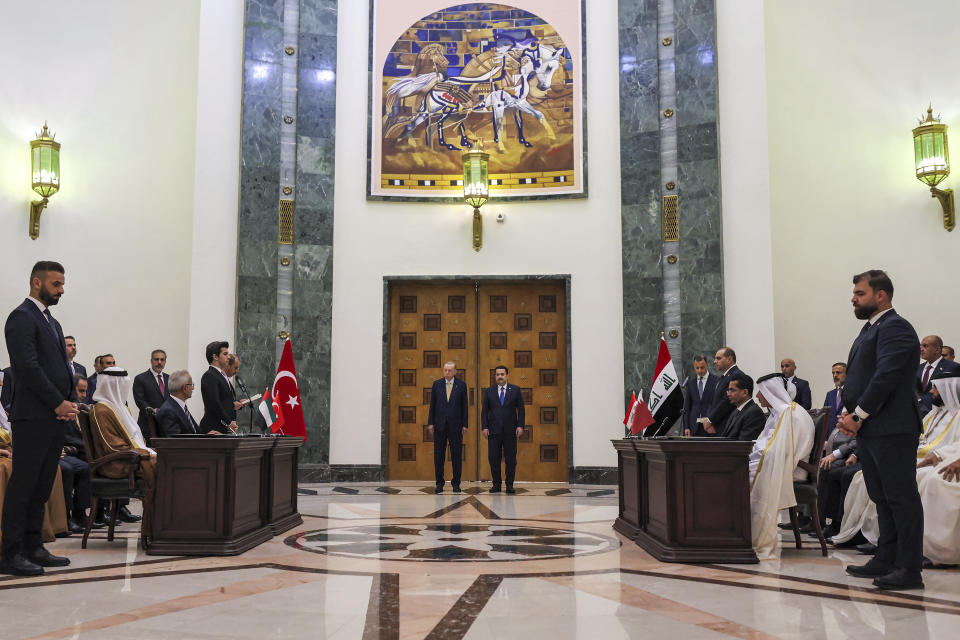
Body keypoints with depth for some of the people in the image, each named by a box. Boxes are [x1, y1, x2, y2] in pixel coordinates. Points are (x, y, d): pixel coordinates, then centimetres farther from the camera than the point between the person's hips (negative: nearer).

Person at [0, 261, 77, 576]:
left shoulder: (52, 322, 21)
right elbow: (28, 367, -16)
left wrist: (67, 402, 3)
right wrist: (58, 403, -14)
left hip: (55, 418, 9)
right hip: (33, 417, -9)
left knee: (41, 487, 11)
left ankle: (33, 548, 18)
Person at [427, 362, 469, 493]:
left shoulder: (461, 385, 2)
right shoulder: (437, 384, 6)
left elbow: (464, 406, 3)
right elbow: (432, 404, 7)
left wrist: (464, 424, -2)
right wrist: (430, 422, 2)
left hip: (455, 425, -1)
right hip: (439, 425, 1)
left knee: (456, 456, 2)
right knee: (438, 456, 3)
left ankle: (456, 483, 11)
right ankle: (439, 483, 11)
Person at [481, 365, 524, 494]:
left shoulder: (515, 390, 6)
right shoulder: (489, 391, 9)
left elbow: (520, 409, 5)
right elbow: (484, 411, 7)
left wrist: (520, 426, -5)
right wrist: (484, 427, -3)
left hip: (510, 430, -1)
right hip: (494, 430, 1)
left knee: (510, 459, 1)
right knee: (494, 458, 1)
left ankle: (509, 485, 9)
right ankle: (496, 484, 10)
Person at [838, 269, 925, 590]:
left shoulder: (895, 327, -11)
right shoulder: (871, 328, 20)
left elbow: (886, 377, -20)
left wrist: (858, 415, -16)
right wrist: (849, 413, 7)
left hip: (891, 430, -10)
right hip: (870, 431, 10)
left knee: (901, 498, -5)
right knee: (882, 498, 14)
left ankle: (910, 570, 0)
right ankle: (886, 560, 21)